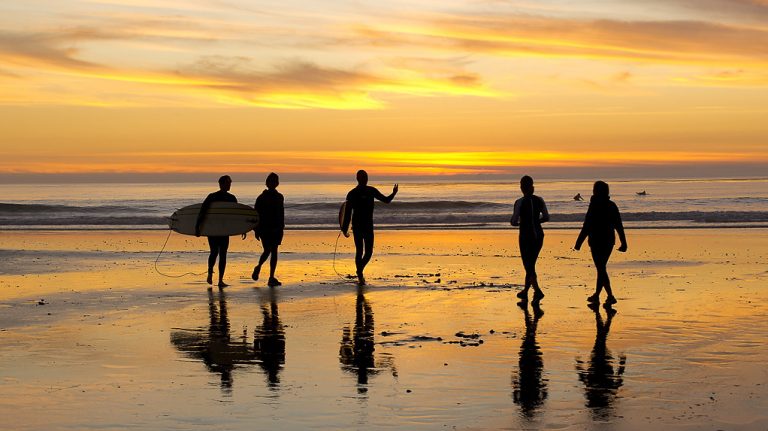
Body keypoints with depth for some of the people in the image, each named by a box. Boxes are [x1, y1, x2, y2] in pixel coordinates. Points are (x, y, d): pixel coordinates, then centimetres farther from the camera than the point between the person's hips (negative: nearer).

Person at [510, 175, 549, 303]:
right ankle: (525, 291, 29)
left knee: (528, 266, -3)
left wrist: (518, 223, 9)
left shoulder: (520, 202, -12)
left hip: (526, 236, -5)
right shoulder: (539, 200, 1)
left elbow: (513, 222, -13)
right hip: (539, 235, 5)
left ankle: (537, 291, -22)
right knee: (531, 264, 18)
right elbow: (546, 217, 6)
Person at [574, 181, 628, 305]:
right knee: (601, 268, 17)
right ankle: (596, 295, 25)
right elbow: (619, 226, 6)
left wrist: (578, 243, -10)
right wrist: (623, 243, 9)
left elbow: (586, 227, -15)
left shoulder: (595, 206, -13)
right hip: (609, 241, 7)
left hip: (597, 242, -6)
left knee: (601, 269, -3)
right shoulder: (612, 206, 6)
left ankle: (610, 296, -11)